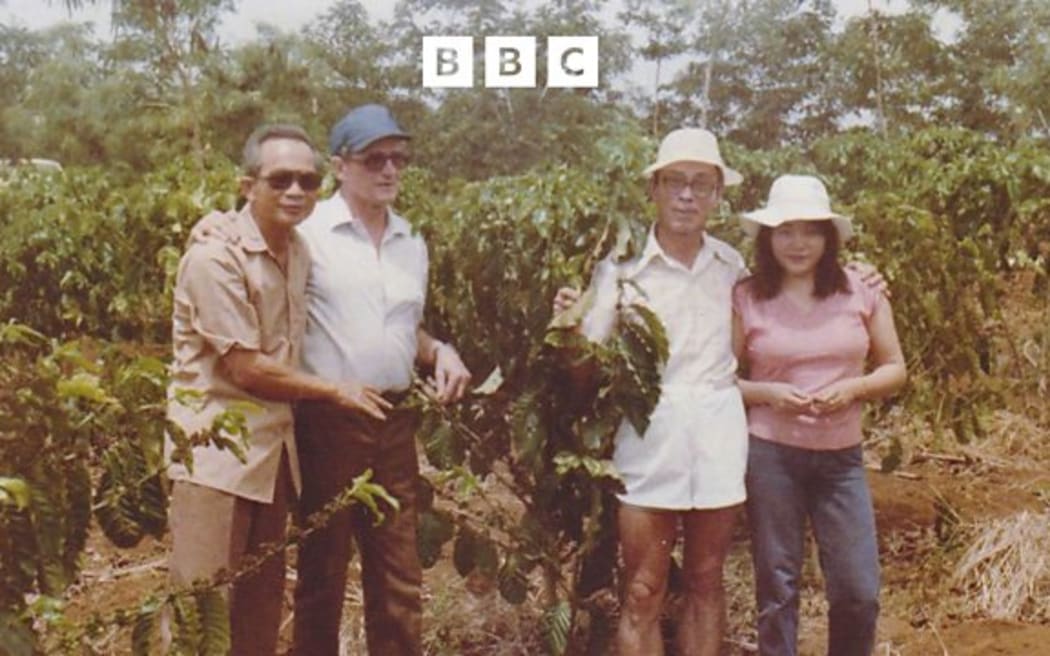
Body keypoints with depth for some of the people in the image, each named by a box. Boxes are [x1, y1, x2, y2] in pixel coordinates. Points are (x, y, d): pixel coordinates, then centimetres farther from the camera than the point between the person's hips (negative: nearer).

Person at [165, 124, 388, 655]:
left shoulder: (298, 251, 6)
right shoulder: (216, 256, -17)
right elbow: (246, 368, -18)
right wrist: (335, 392, -7)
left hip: (274, 446, 8)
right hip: (215, 451, -7)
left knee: (264, 599, 16)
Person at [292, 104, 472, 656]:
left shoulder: (412, 244, 12)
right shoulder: (308, 234, -7)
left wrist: (440, 352, 3)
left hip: (395, 420, 5)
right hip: (328, 419, -5)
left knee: (399, 571, 11)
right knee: (323, 568, 9)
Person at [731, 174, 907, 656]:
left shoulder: (861, 290, 1)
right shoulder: (745, 298, -3)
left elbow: (895, 369, 7)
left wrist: (852, 388, -12)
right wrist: (769, 393, -15)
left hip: (841, 457, 2)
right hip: (770, 454, -1)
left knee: (859, 592, 3)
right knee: (777, 588, 7)